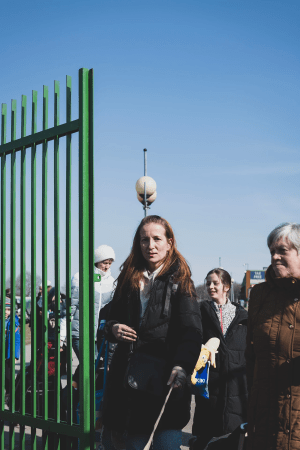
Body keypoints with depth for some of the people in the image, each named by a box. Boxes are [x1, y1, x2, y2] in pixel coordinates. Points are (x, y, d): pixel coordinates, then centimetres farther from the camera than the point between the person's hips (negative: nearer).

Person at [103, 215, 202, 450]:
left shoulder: (179, 279, -2)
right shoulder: (129, 278, 12)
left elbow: (192, 331, -14)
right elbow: (113, 315, 23)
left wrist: (182, 366, -31)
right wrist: (113, 328, -2)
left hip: (166, 378, -4)